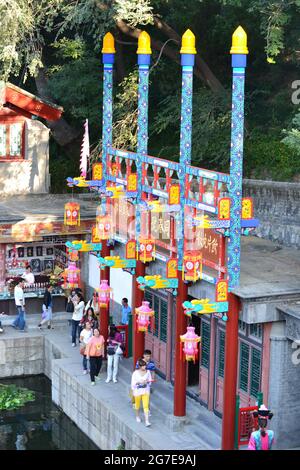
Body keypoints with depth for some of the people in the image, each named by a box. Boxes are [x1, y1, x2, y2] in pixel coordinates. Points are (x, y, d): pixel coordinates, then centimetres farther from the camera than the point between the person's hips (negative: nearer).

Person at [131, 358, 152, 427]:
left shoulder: (148, 372, -3)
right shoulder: (135, 373, -11)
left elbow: (150, 381, 7)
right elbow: (133, 383, -7)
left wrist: (147, 382, -14)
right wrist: (139, 382, -23)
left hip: (146, 391, 1)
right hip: (138, 391, -1)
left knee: (146, 406, -7)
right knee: (137, 405, 16)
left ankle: (147, 421, -9)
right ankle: (137, 416, 42)